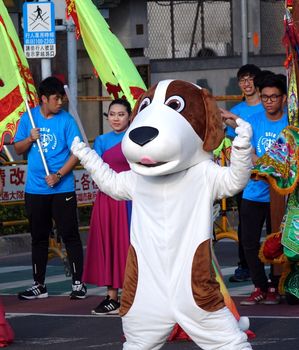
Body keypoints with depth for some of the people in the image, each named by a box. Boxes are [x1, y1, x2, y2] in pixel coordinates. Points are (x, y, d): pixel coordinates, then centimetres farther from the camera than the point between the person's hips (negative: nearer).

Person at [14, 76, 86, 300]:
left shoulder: (66, 120, -5)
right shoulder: (29, 118, 4)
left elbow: (76, 152, -8)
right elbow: (18, 149, 10)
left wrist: (59, 176, -17)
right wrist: (30, 139, -11)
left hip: (62, 188, -3)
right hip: (35, 189, 3)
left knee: (70, 235, -2)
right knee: (39, 238, 10)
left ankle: (78, 283, 5)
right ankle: (39, 285, 19)